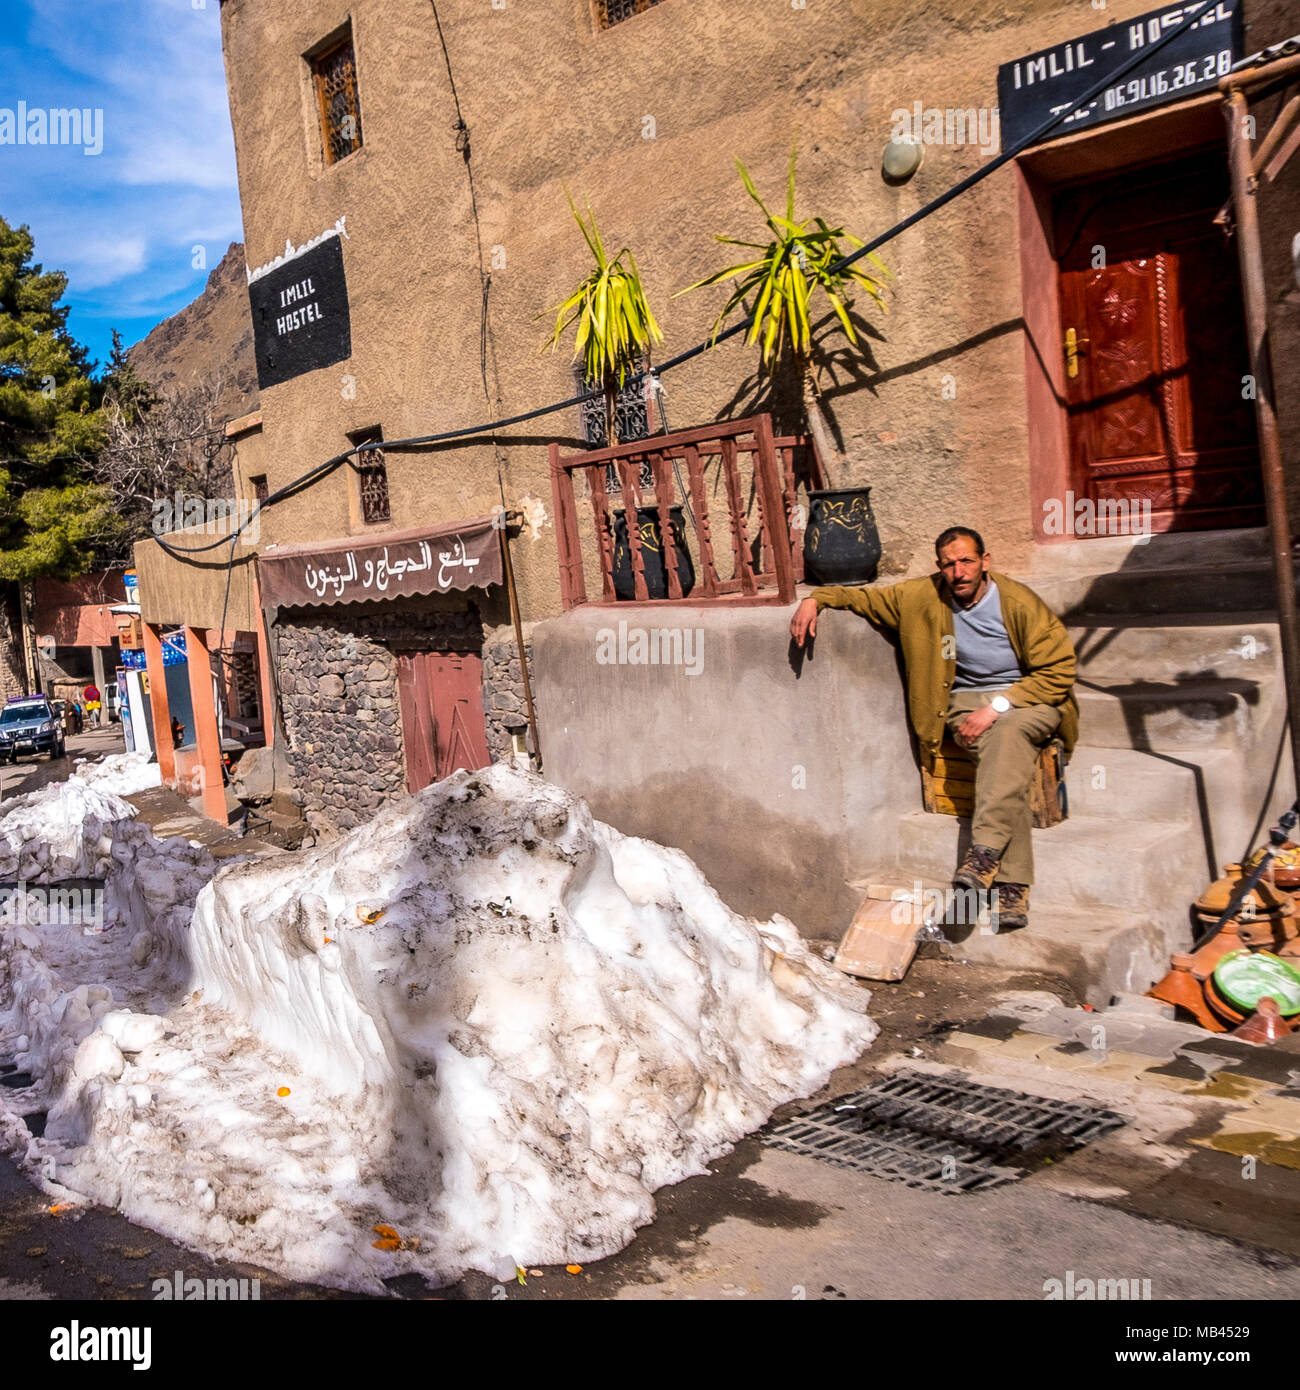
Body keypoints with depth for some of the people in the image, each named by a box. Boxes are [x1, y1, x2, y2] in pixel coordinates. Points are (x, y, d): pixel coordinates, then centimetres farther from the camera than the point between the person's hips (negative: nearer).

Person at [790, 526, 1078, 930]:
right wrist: (815, 599, -5)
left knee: (1007, 731, -39)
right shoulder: (925, 597, 2)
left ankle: (984, 852, -48)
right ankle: (1012, 885, -38)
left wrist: (997, 707, -19)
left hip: (1030, 700, -1)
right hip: (966, 701, 2)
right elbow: (865, 596, 15)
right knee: (1004, 755, -33)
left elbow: (1058, 671, -9)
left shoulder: (1020, 603, -8)